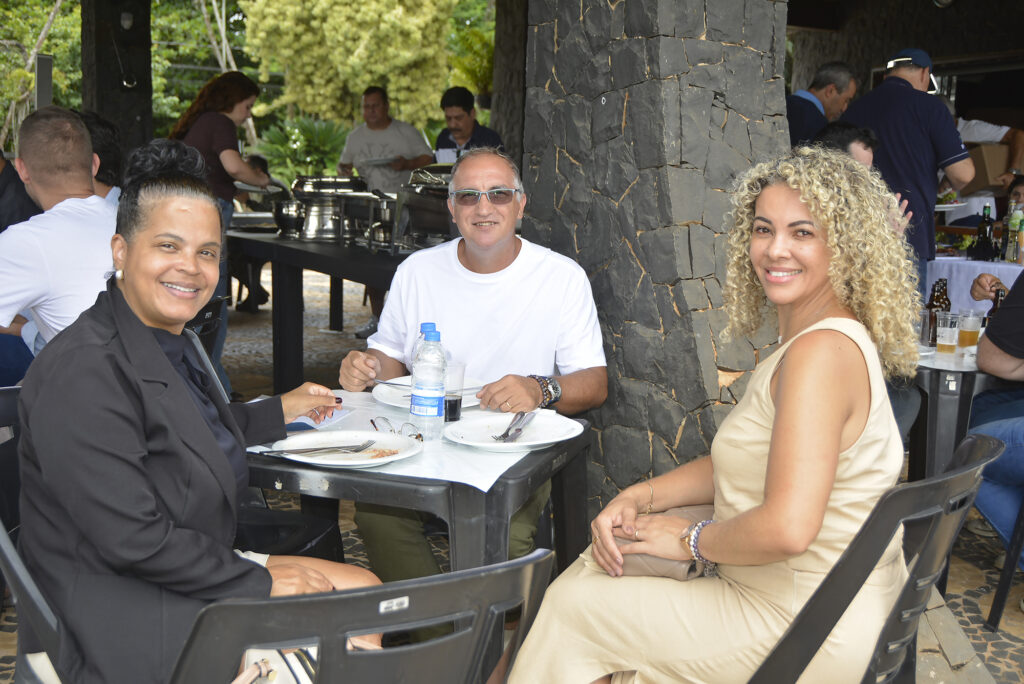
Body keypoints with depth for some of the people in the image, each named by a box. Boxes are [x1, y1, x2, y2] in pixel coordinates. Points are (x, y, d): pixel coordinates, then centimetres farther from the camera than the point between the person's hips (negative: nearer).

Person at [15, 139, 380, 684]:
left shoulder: (167, 339, 6)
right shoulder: (83, 372, -23)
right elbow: (133, 540, -25)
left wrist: (281, 412, 32)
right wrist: (259, 580, -16)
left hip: (188, 573, 9)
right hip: (122, 624, -9)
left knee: (362, 587, 6)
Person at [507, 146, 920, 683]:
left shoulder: (821, 351, -27)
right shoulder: (812, 338, 7)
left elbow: (787, 528, -34)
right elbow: (743, 462, 14)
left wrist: (691, 539, -15)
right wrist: (640, 496, 1)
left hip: (805, 632, -9)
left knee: (570, 608, 2)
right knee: (609, 555, 17)